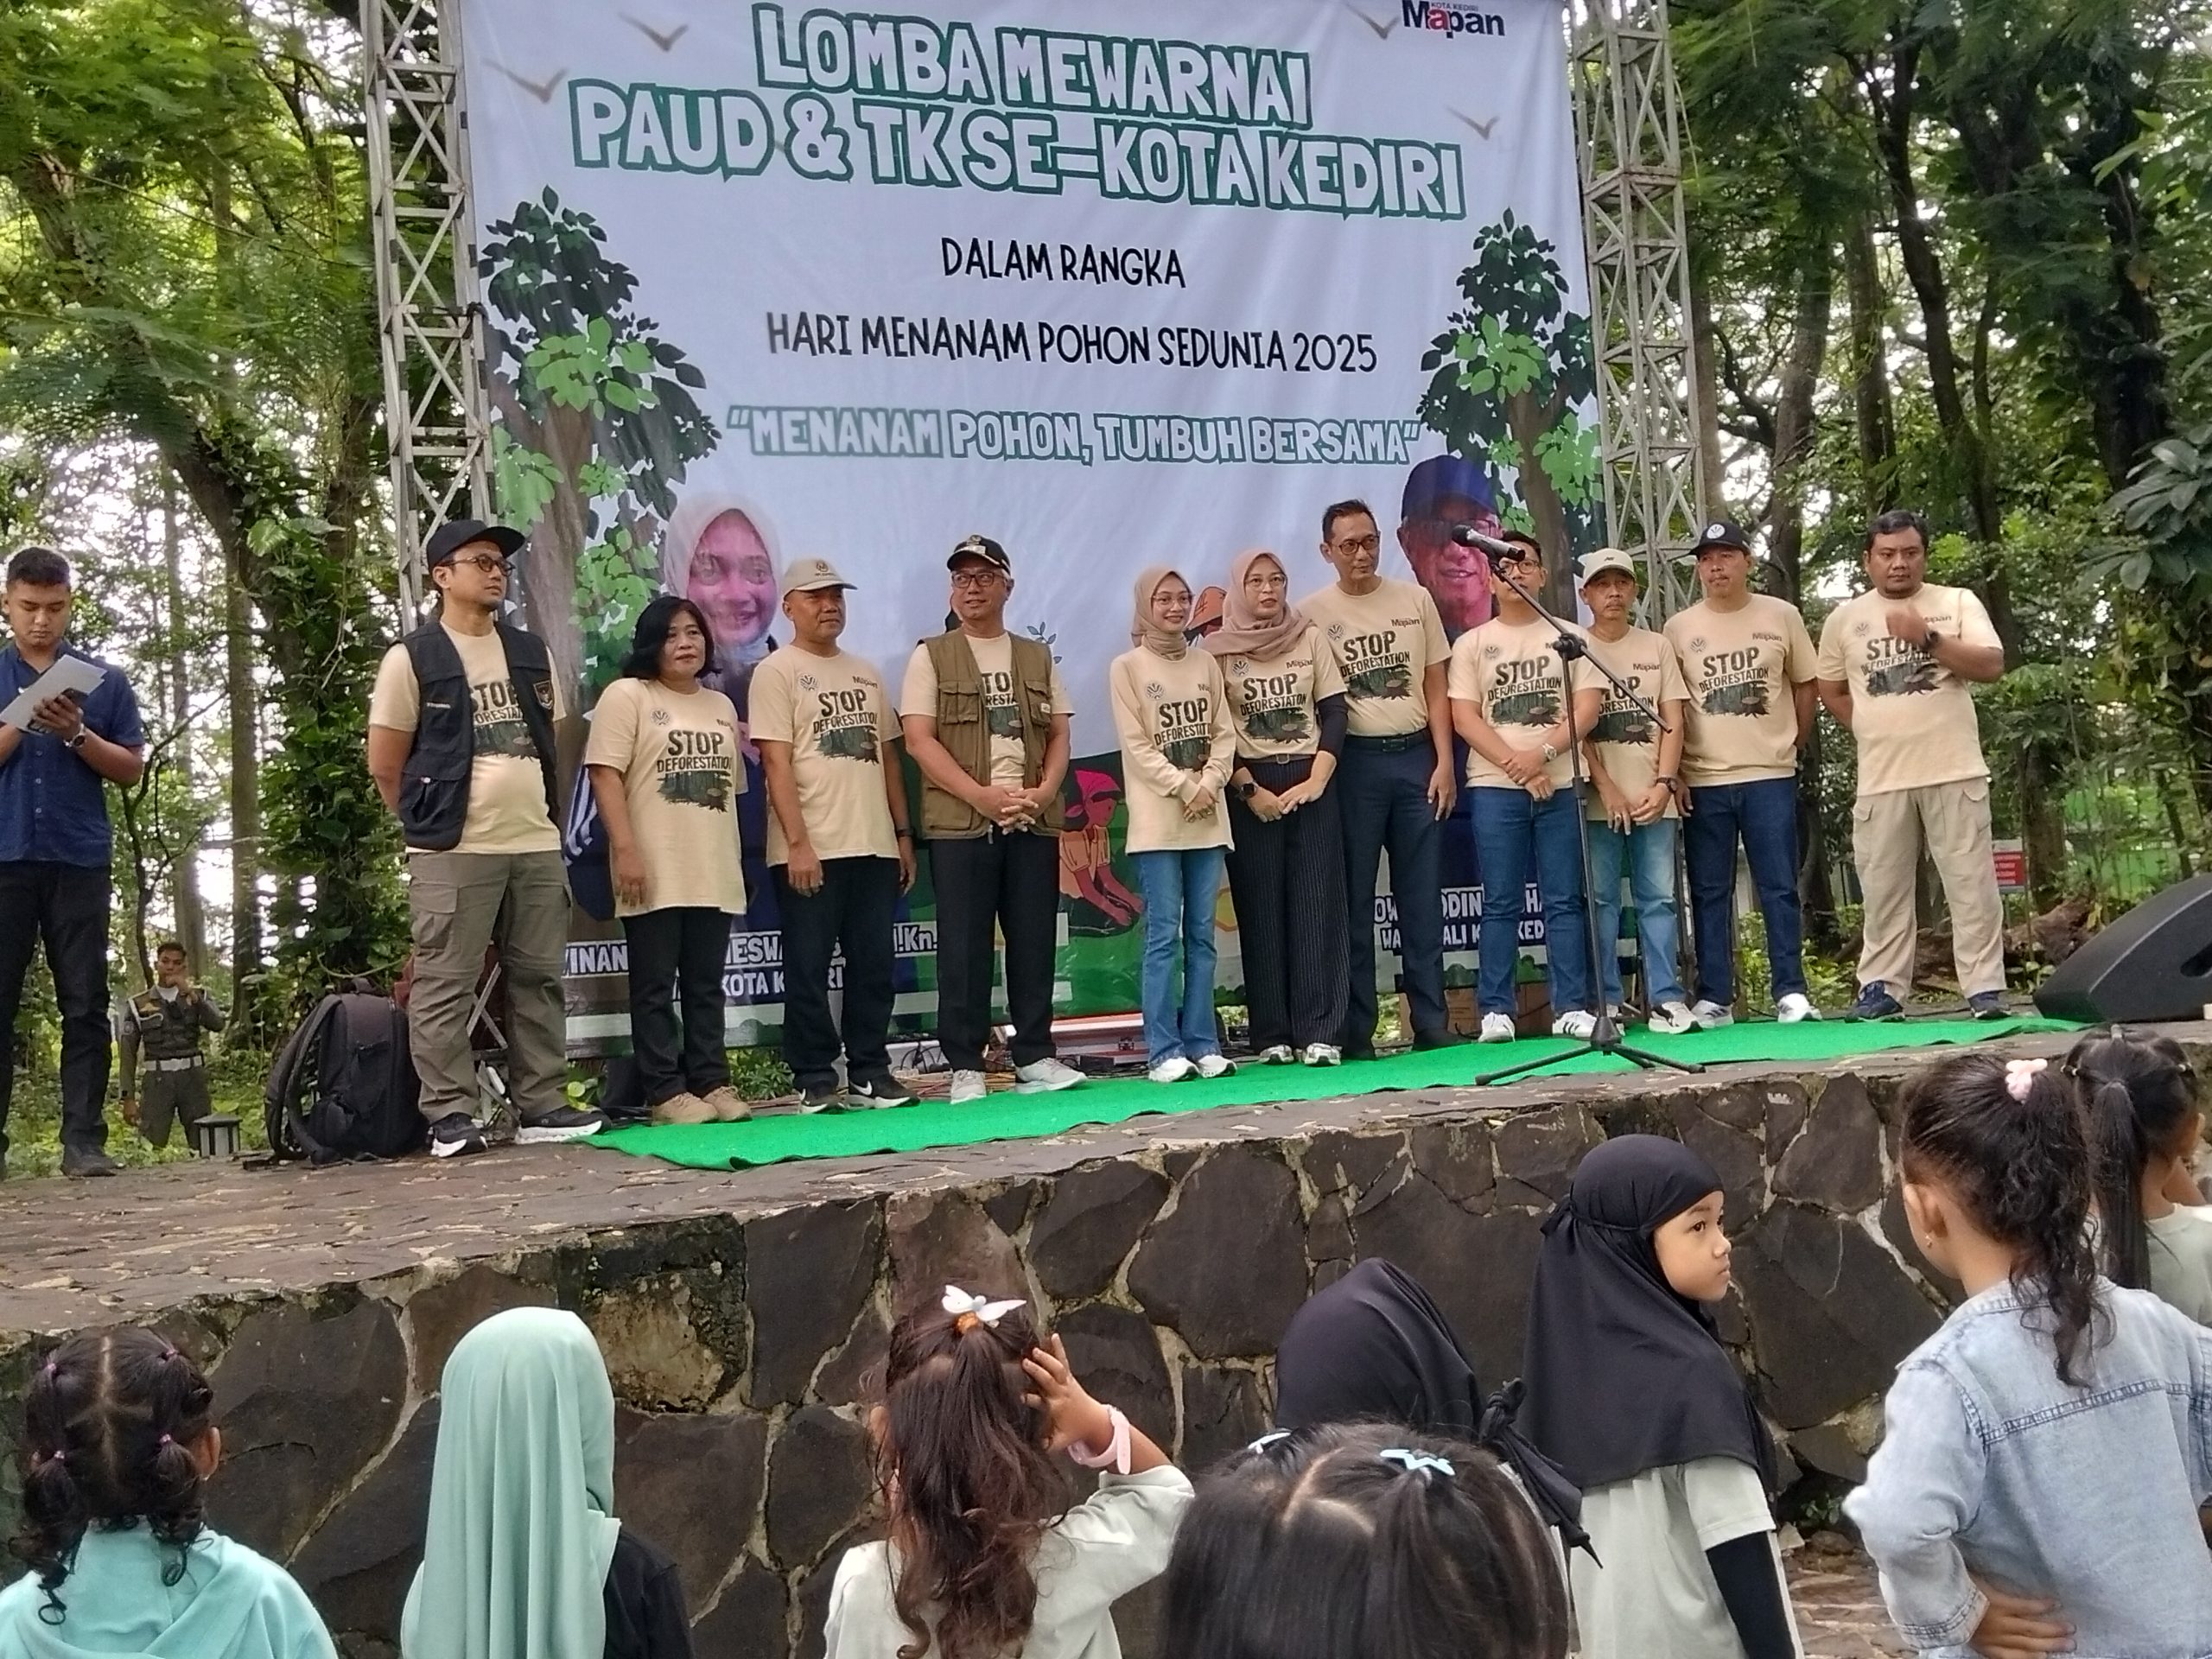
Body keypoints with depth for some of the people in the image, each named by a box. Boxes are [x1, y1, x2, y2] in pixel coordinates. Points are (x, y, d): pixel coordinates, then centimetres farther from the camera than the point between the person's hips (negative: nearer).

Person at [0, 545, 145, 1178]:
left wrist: (77, 734, -9)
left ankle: (83, 1141, 0)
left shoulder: (104, 679, 10)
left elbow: (131, 769, 7)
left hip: (79, 859, 0)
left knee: (85, 1005, -1)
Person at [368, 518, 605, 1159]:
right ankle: (450, 1116, 2)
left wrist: (540, 813, 14)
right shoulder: (412, 658, -3)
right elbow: (385, 763, 0)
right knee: (446, 986, -3)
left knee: (537, 979, 8)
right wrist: (432, 820, 6)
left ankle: (542, 1106, 14)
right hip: (454, 852, -5)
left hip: (538, 845, 5)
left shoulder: (531, 652, 13)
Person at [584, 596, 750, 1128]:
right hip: (655, 874, -5)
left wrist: (734, 861, 18)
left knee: (706, 985, 8)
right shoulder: (627, 695, -1)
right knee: (655, 987, -1)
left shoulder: (721, 706, 18)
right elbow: (605, 774, -9)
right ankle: (666, 1092, 2)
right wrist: (626, 851, -17)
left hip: (714, 875, 6)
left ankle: (712, 1082, 12)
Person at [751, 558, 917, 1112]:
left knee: (874, 965, 8)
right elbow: (776, 762, -9)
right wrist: (798, 843, -16)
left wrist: (903, 834, 14)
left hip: (874, 847, 6)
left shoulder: (866, 673, 17)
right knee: (808, 968, -1)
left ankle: (870, 1073, 16)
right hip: (811, 853, -6)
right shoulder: (777, 672, -2)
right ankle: (816, 1080, 6)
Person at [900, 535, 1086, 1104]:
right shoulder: (932, 657, 3)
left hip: (1034, 822, 3)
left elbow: (1059, 737, 12)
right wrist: (983, 796, -14)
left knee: (1034, 943, 5)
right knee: (964, 948, -2)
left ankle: (1035, 1057, 13)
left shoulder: (1038, 658, 15)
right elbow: (919, 739, -6)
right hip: (959, 823, -3)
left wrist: (1042, 793, -7)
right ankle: (965, 1067, 4)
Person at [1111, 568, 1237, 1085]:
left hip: (1208, 819, 4)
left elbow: (1223, 735, 9)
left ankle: (1202, 1044, 9)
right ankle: (1163, 1052, -3)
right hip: (1157, 822, -4)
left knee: (1201, 936, 5)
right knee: (1164, 936, -6)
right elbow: (1137, 745, -6)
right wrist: (1185, 788, -12)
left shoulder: (1206, 664, 13)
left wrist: (1209, 785, -7)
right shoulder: (1127, 667, 0)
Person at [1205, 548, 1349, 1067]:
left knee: (1317, 905, -3)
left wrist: (1317, 780, -7)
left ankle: (1321, 1032, -2)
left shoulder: (1310, 638, 7)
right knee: (1261, 909, 0)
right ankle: (1272, 1035, 4)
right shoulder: (1217, 649, 1)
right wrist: (1249, 791, -9)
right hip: (1249, 788, -1)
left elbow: (1334, 712, 4)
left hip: (1310, 782, 1)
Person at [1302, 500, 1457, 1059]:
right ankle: (1356, 1030, 6)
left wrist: (1444, 762, 1)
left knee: (1422, 894, 6)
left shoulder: (1416, 600, 8)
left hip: (1417, 755, 2)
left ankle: (1431, 1022, 12)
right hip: (1355, 761, -2)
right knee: (1354, 897, 1)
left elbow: (1435, 688, 8)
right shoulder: (1312, 613, 1)